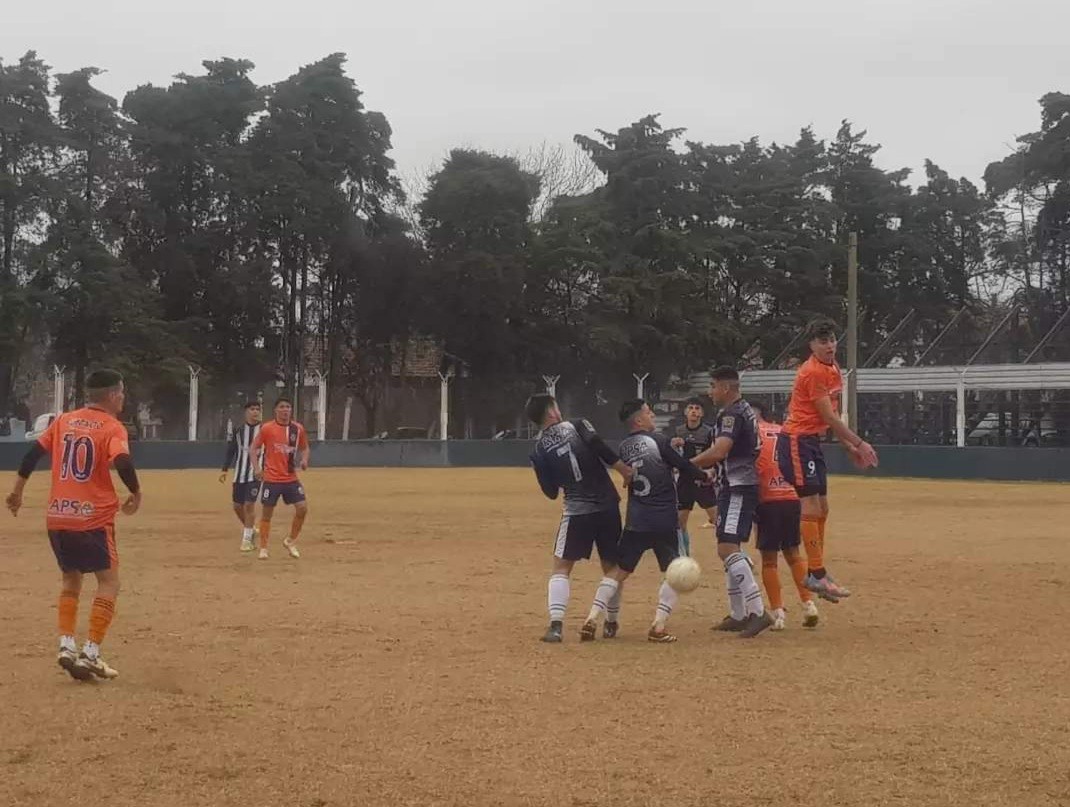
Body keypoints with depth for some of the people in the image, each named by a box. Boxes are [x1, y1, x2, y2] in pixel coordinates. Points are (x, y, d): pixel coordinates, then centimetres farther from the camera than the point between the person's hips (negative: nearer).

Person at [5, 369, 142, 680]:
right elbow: (123, 463, -21)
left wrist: (17, 490, 20)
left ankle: (66, 644, 9)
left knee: (71, 578, 22)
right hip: (93, 518, -6)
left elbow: (33, 453, 10)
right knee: (108, 581, 2)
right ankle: (90, 654, -6)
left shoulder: (63, 421, 11)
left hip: (57, 517, 6)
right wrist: (136, 493, -5)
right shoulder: (112, 428, -6)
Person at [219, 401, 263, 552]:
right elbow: (230, 451, 10)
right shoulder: (238, 431, 8)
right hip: (239, 474, 4)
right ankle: (250, 528, 32)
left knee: (249, 504, -11)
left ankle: (247, 539, -3)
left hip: (256, 474, -4)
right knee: (237, 505, 8)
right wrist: (224, 470, 2)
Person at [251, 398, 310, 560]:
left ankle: (290, 542, 15)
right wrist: (257, 467, -11)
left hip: (291, 478, 3)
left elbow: (304, 447, 16)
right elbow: (254, 448, 1)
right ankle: (263, 548, 15)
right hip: (271, 478, -3)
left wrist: (304, 460, -4)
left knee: (303, 508, -5)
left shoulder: (298, 429, 2)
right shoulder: (266, 428, -6)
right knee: (267, 513, 2)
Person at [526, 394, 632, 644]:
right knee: (611, 566, 16)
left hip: (576, 511, 0)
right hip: (608, 506, 1)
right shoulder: (578, 426, -1)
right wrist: (627, 473, -9)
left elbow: (551, 492, 7)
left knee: (561, 566, 7)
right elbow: (604, 452, -15)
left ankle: (556, 624, -10)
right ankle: (612, 622, 25)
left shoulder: (539, 450, 3)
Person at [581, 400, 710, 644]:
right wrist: (704, 476, 16)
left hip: (635, 521, 5)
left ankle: (592, 619, 1)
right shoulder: (659, 441, -9)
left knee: (619, 570, 11)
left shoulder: (624, 448, 7)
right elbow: (683, 467, -5)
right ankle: (658, 627, -3)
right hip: (664, 520, -4)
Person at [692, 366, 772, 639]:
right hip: (737, 487, 11)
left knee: (727, 548, -18)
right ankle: (738, 615, 20)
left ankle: (758, 611, -25)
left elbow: (719, 451, -28)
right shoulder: (746, 410, 19)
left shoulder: (731, 414, -15)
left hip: (737, 490, -11)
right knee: (729, 548, 16)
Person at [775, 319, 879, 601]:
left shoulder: (833, 369, 12)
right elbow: (829, 417, -18)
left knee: (821, 508, 12)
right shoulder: (813, 372, -18)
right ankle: (818, 575, -12)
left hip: (813, 441, 10)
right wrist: (859, 443, -13)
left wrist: (850, 448, 13)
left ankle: (814, 573, 20)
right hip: (796, 440, -10)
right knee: (811, 505, -13)